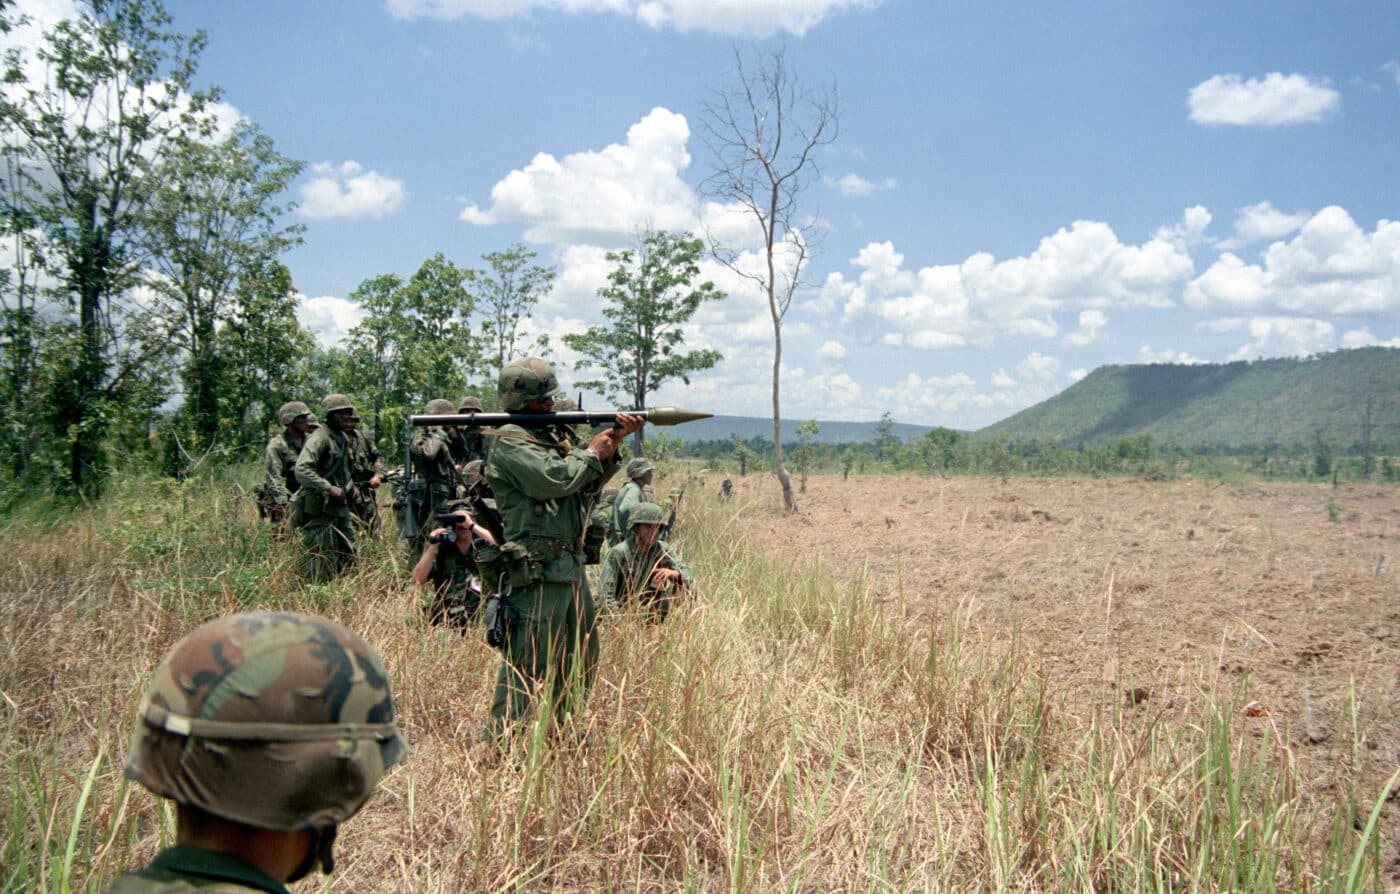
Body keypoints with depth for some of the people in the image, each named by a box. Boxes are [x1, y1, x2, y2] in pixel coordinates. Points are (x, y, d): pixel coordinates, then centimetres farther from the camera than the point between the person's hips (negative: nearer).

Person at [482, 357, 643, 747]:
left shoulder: (549, 436, 18)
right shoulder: (510, 442, -10)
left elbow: (588, 480, 19)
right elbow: (554, 479, -23)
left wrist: (613, 442, 4)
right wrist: (591, 453, -7)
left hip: (570, 566, 10)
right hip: (537, 572, -10)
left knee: (581, 659, 18)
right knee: (529, 667, -7)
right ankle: (502, 745, 0)